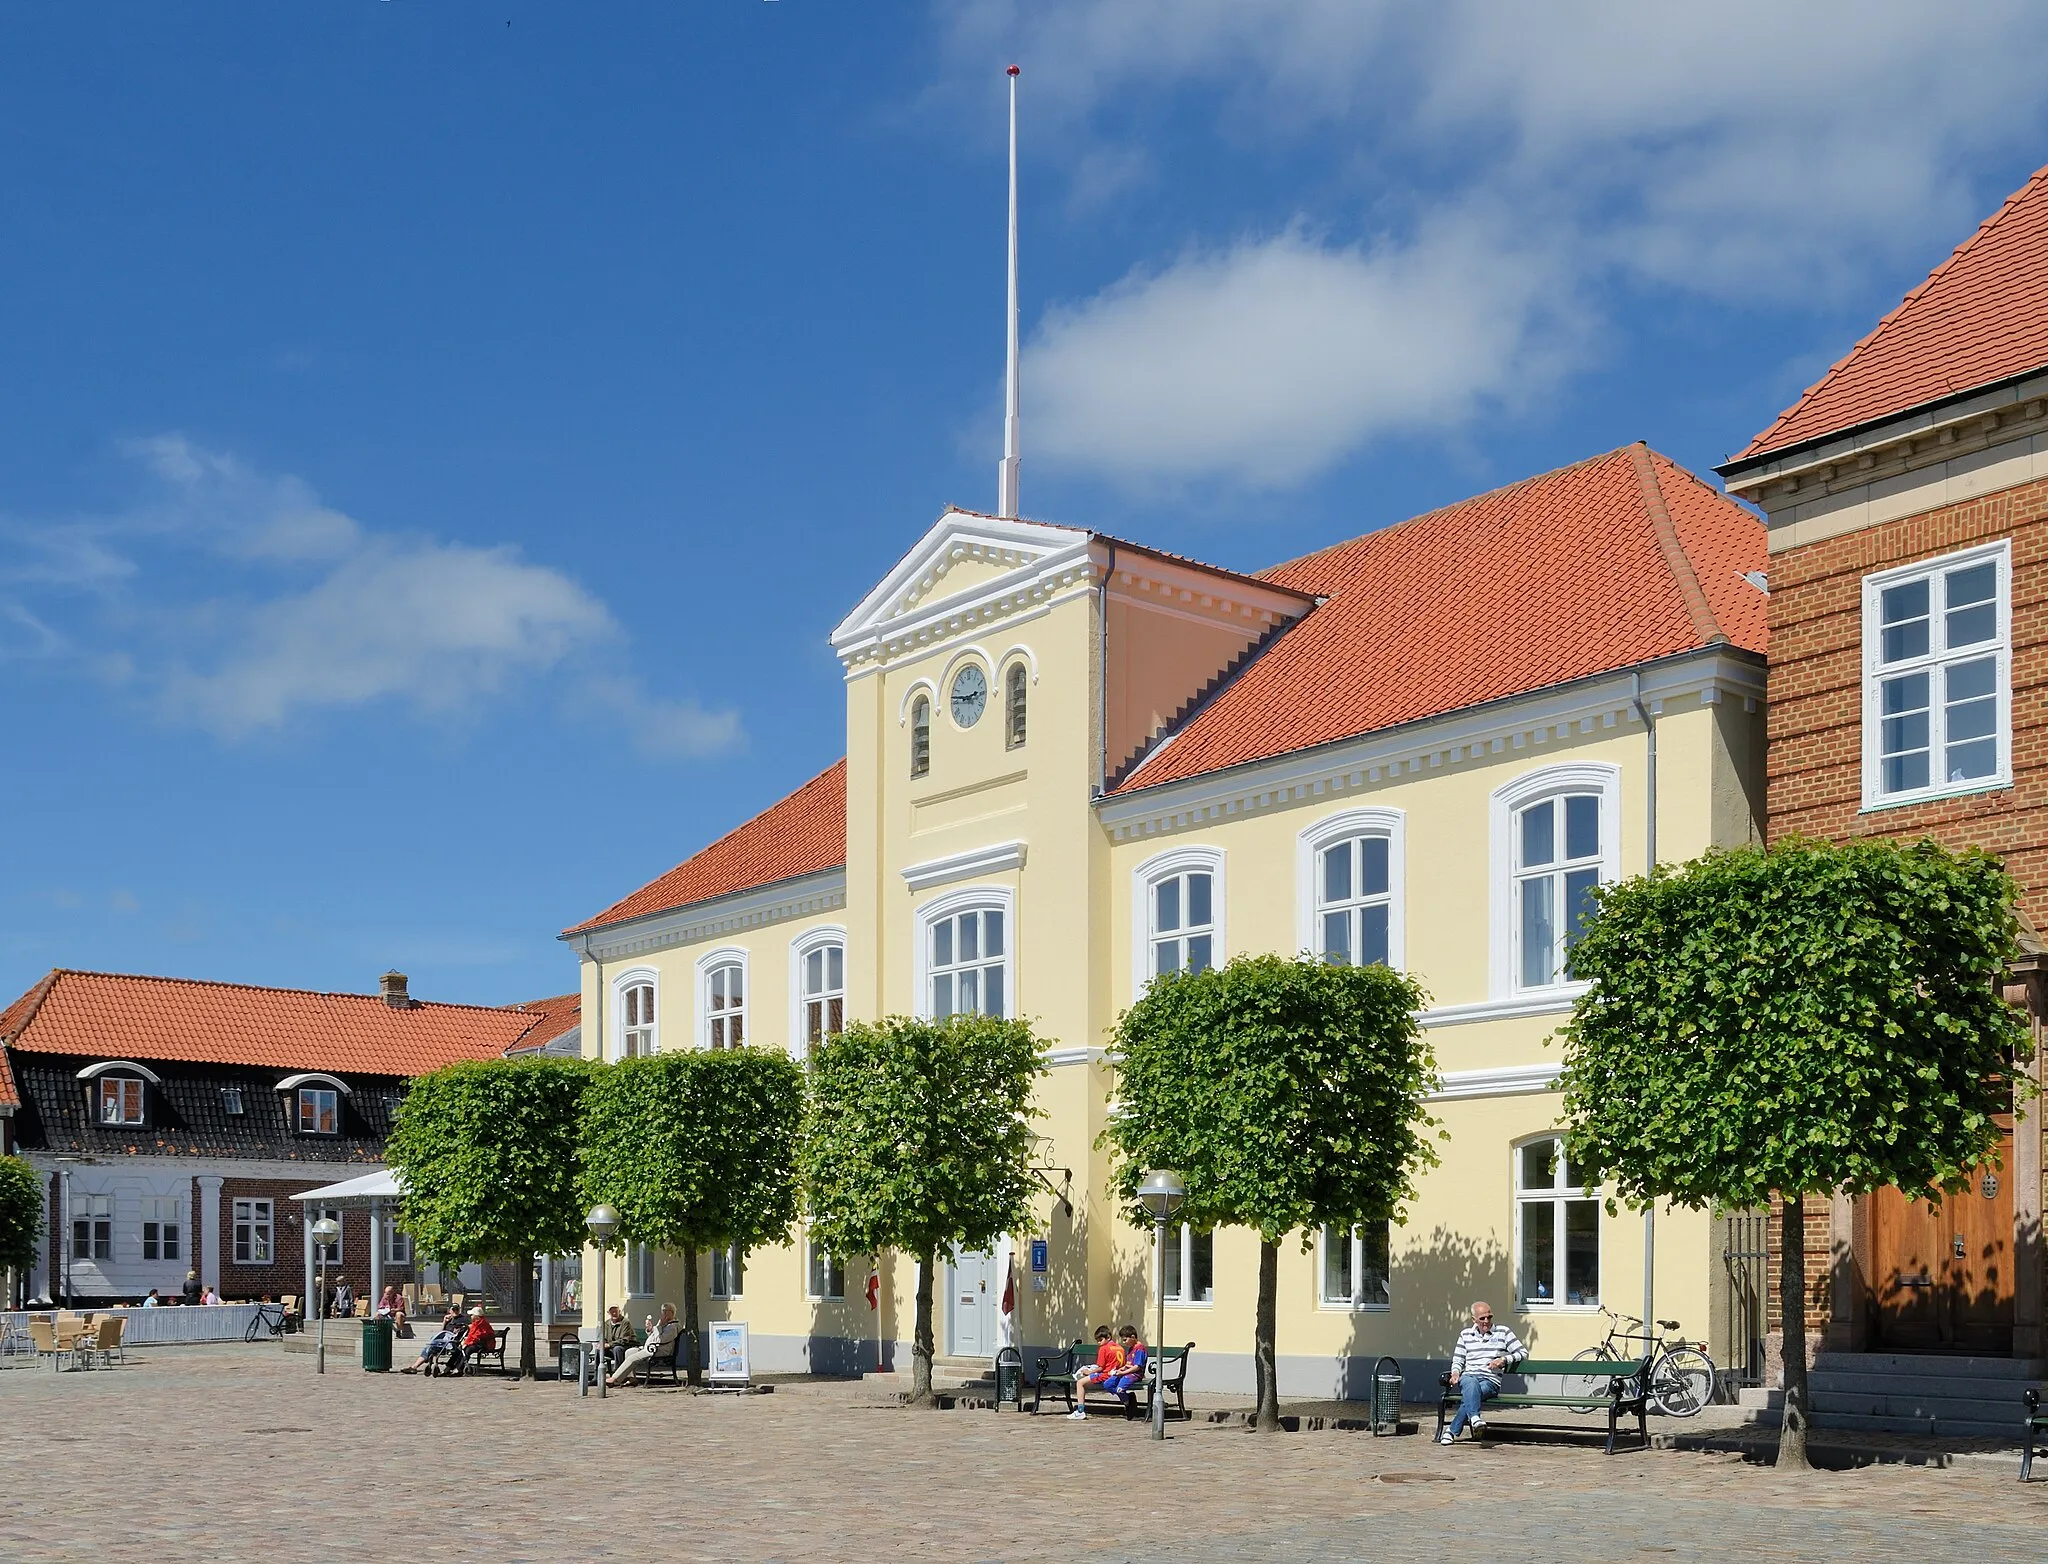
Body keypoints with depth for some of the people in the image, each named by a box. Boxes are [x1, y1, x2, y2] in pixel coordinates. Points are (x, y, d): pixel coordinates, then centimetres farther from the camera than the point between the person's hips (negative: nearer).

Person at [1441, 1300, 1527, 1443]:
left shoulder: (1503, 1332, 12)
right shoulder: (1465, 1334, 19)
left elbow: (1523, 1352, 11)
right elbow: (1458, 1360, 21)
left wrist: (1504, 1360, -4)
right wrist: (1455, 1373, -2)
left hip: (1491, 1381, -1)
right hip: (1468, 1377, 1)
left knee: (1473, 1393, -36)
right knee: (1471, 1383, -39)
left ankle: (1453, 1430, -34)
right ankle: (1474, 1417, -58)